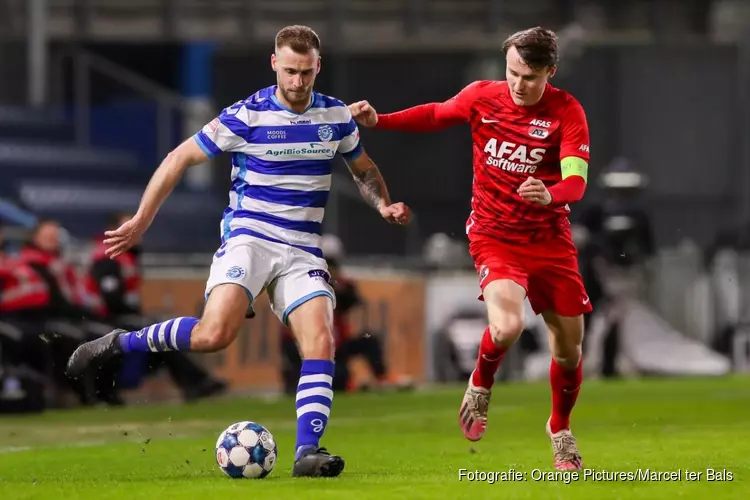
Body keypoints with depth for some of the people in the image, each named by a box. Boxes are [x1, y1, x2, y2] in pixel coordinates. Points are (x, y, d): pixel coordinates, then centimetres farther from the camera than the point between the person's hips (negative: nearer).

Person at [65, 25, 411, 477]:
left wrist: (384, 205, 3)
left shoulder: (337, 116, 6)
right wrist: (141, 221, -3)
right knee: (216, 333, -27)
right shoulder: (245, 116, -8)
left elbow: (365, 170, 24)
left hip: (303, 251, 4)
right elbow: (181, 158, -1)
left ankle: (307, 452, -17)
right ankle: (120, 343, -8)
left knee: (321, 342, -16)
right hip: (248, 238, -4)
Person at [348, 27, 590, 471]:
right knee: (508, 325, -28)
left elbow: (576, 180, -22)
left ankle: (561, 429, 36)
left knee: (570, 346, 8)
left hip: (551, 240, 1)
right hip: (495, 236, -1)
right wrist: (379, 120, 5)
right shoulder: (482, 97, -5)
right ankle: (481, 385, 7)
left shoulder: (567, 111, -12)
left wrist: (550, 195, -44)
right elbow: (436, 115, 15)